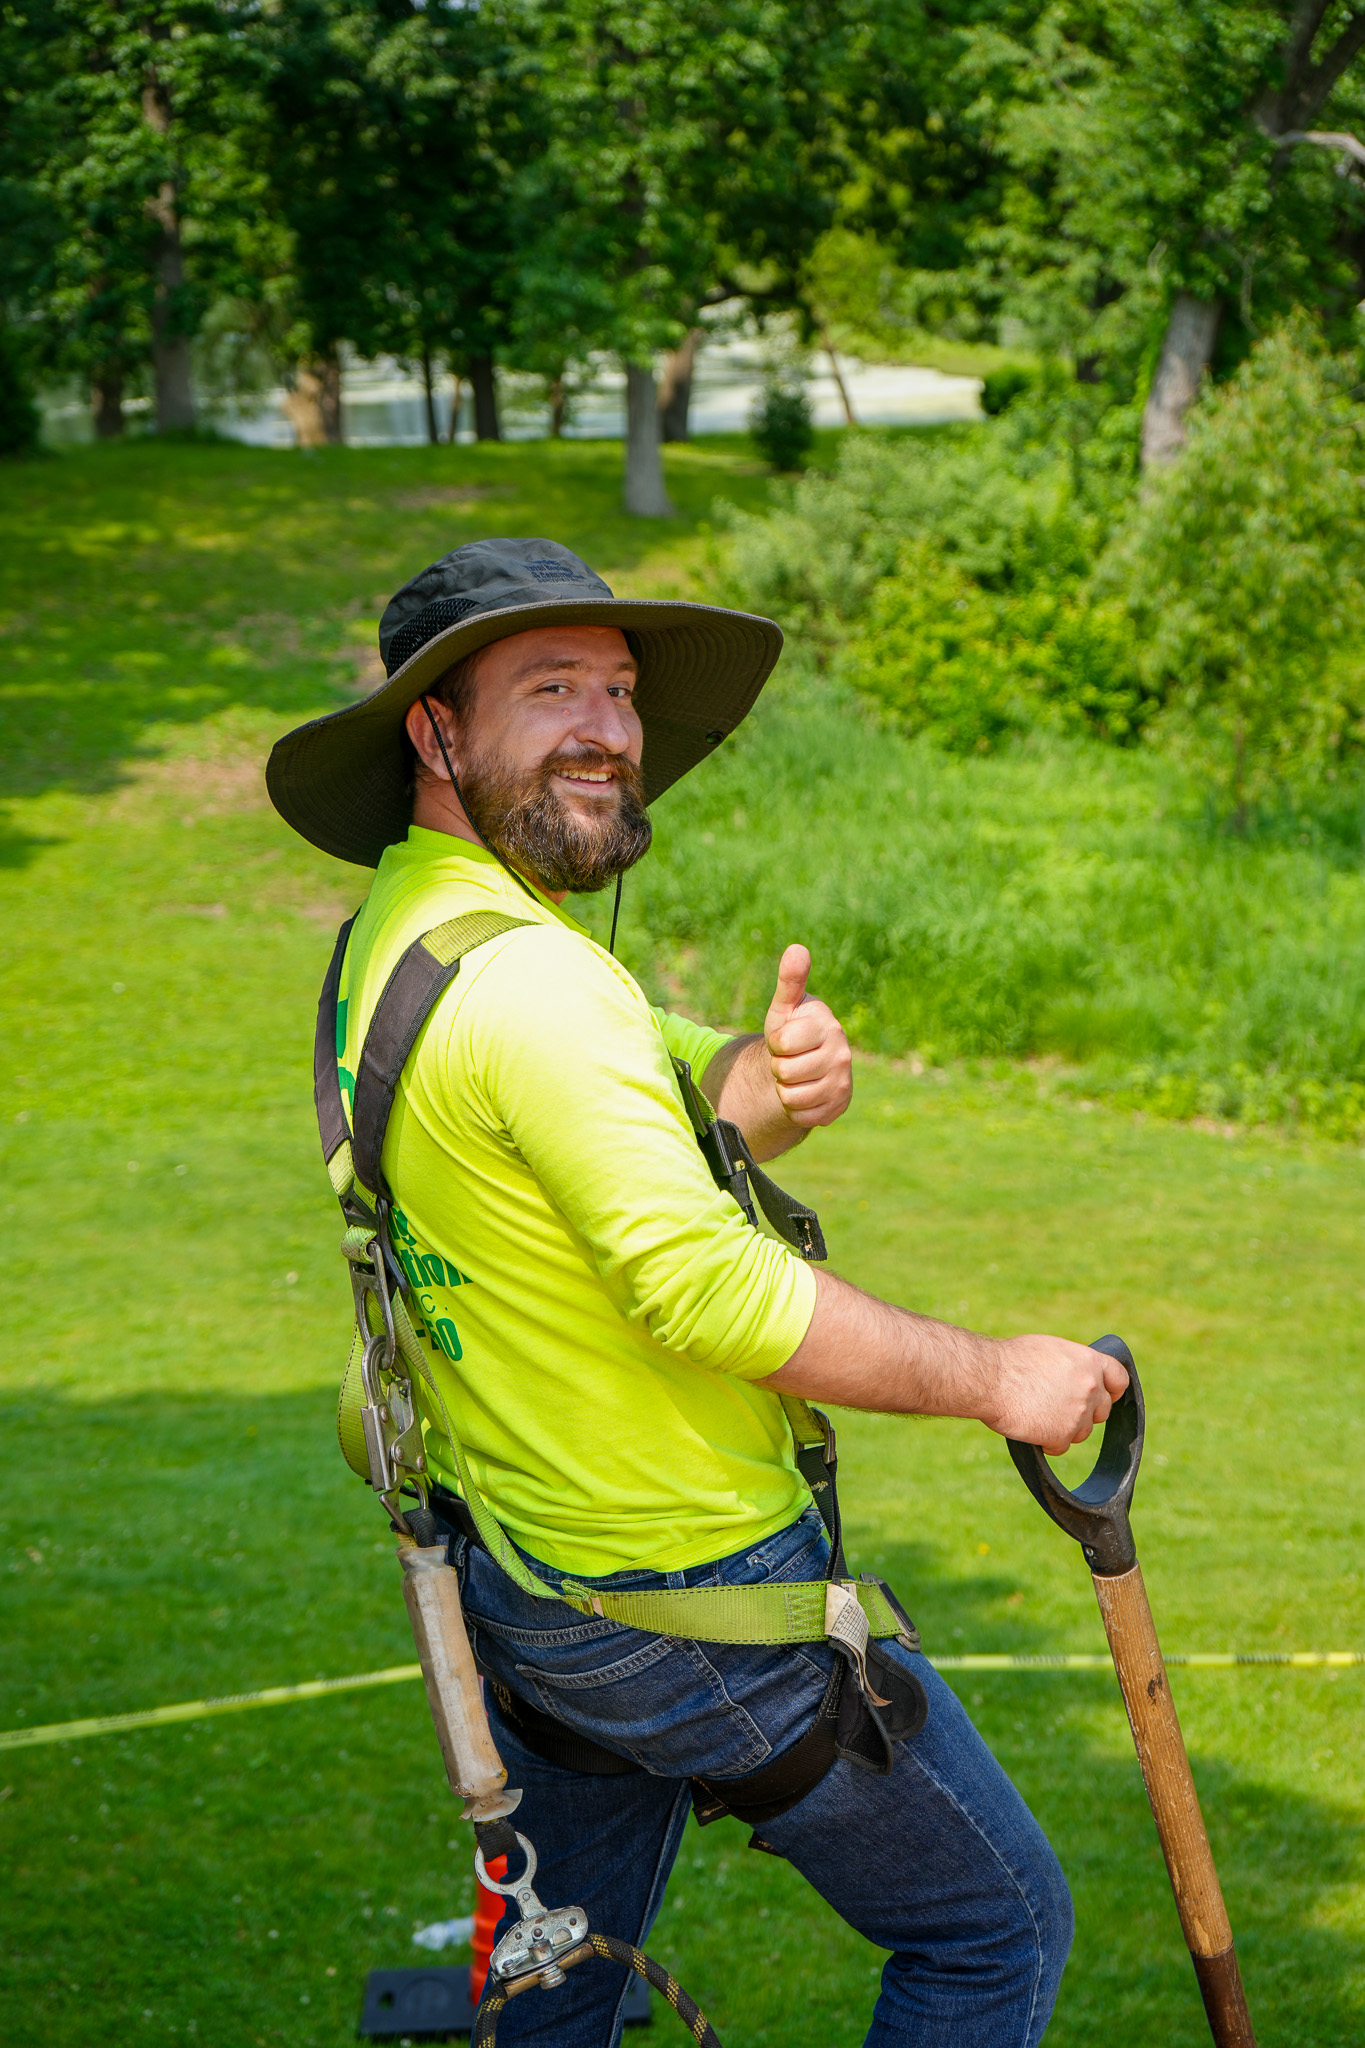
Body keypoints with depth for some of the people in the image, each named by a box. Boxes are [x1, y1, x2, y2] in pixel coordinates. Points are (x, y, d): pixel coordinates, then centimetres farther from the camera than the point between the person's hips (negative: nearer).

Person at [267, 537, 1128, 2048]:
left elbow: (666, 1105, 5)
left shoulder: (388, 936, 6)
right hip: (695, 1600, -9)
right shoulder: (525, 980, -25)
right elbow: (708, 1287, -29)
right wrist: (995, 1378, -19)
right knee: (997, 1926, 9)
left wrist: (777, 1077, -19)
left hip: (509, 1577, 9)